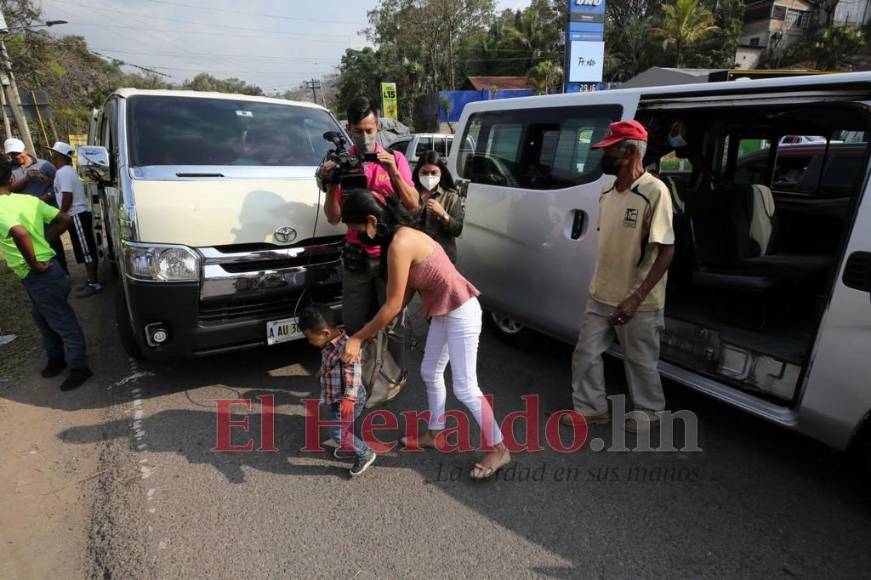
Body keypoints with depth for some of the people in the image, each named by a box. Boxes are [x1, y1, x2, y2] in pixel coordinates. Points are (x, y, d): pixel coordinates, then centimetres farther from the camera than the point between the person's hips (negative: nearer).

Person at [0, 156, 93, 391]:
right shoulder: (29, 199, 6)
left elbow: (20, 233, -38)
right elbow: (64, 219, 10)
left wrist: (33, 264, -26)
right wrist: (43, 239, 10)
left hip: (39, 276, -9)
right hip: (47, 269, 9)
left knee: (63, 321, 3)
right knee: (43, 319, 24)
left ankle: (79, 367, 14)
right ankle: (56, 358, 39)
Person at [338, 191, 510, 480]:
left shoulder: (399, 244, -25)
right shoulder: (401, 235, 4)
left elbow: (393, 305, -22)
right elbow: (406, 292, 8)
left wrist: (358, 338, -12)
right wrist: (372, 328, 8)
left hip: (461, 313, -10)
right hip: (443, 312, 10)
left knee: (465, 388, -1)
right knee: (430, 373, 19)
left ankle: (498, 449, 15)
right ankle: (435, 434, 37)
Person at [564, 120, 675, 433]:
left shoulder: (654, 191, -18)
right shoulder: (607, 192, 5)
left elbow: (666, 251, -21)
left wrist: (636, 297, -27)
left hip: (638, 303, -7)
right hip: (600, 295, 7)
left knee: (641, 362, 13)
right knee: (585, 353, 14)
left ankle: (649, 413, 37)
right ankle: (592, 407, 33)